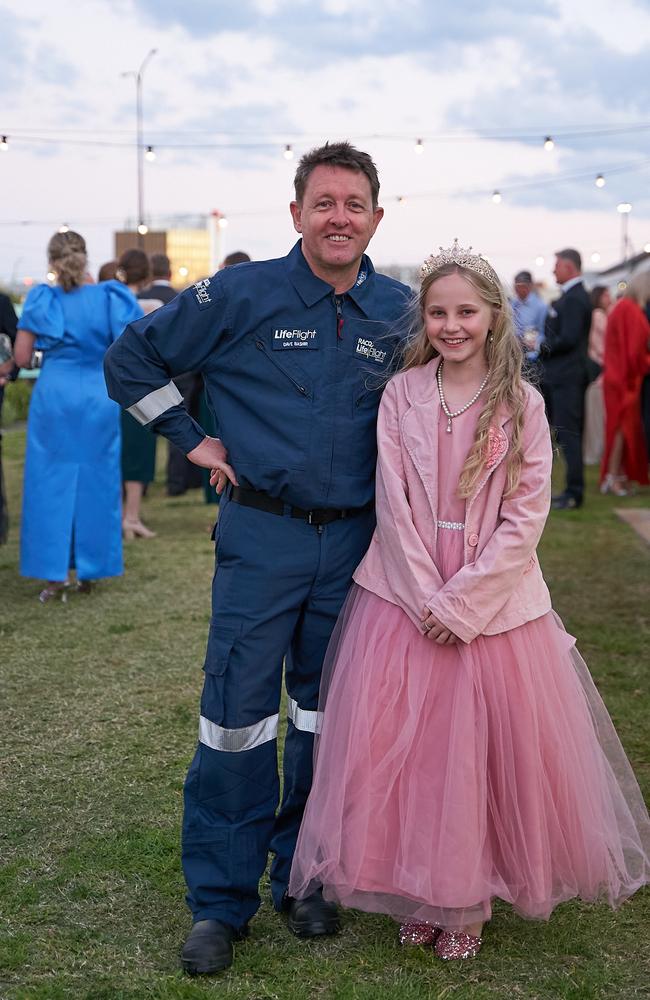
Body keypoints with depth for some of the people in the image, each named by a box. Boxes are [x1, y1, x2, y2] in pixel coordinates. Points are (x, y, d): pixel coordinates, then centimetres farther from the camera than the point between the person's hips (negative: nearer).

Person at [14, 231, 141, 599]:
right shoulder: (109, 297, -1)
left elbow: (21, 358, -5)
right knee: (96, 481, 11)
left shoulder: (42, 299, -4)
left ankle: (56, 575, 5)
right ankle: (89, 570, 17)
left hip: (54, 393, -1)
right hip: (99, 395, 1)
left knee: (52, 482, 7)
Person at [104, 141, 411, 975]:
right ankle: (220, 902, 12)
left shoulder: (399, 311, 4)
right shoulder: (243, 295, -5)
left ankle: (305, 877, 28)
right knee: (238, 712, -2)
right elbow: (132, 359, 3)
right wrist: (192, 440, 0)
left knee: (326, 712, 12)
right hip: (262, 537, -3)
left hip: (355, 540, 3)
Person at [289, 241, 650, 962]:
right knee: (399, 748, 4)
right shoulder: (401, 395, 1)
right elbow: (393, 504, -2)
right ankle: (416, 896, 22)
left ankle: (467, 902, 21)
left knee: (485, 751, 3)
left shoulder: (522, 405, -3)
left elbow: (524, 519, -7)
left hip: (493, 598, -1)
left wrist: (463, 602, -13)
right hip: (407, 594, 1)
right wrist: (425, 597, -11)